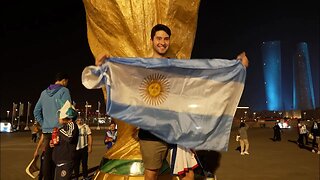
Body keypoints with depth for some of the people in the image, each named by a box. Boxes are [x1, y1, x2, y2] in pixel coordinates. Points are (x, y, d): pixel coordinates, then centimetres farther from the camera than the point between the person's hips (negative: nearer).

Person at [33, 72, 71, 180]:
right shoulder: (64, 91, -6)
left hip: (46, 130, 6)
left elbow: (36, 111, 16)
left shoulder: (44, 93, 14)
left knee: (47, 157, 10)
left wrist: (43, 125, 18)